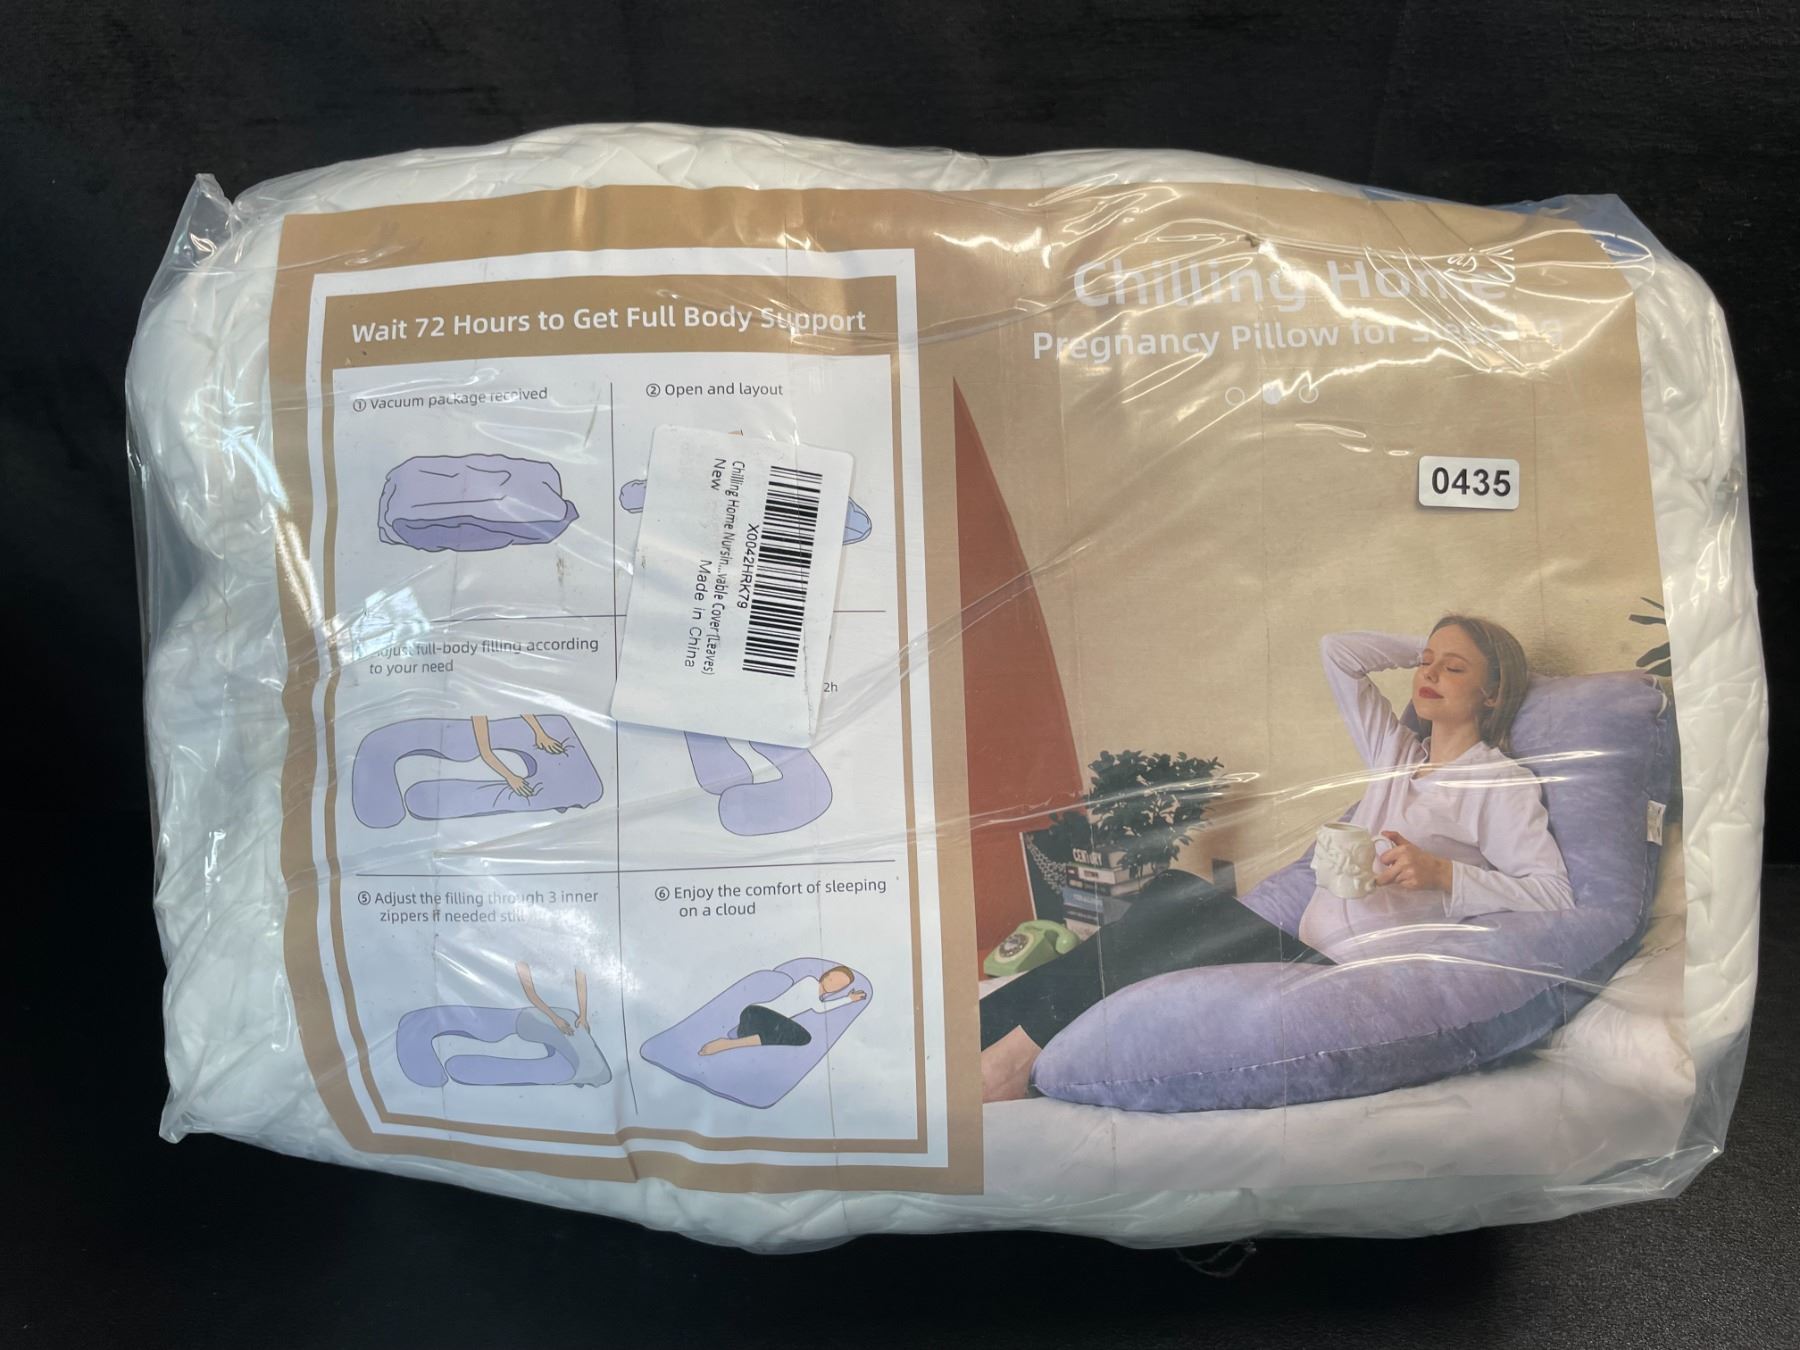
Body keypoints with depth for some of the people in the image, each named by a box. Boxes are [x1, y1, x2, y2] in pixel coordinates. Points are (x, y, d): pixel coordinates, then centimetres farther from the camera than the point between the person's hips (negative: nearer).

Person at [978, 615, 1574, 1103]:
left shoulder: (1504, 783, 3)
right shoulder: (1397, 751, 21)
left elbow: (1557, 895, -7)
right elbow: (1337, 651, 22)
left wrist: (1442, 874, -17)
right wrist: (1424, 647, 22)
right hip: (1306, 960, 6)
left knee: (1188, 902, -28)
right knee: (1177, 894, -20)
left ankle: (1013, 1053, -28)